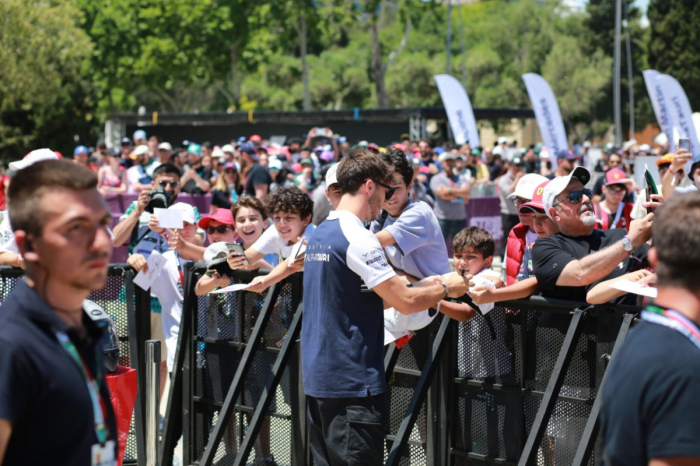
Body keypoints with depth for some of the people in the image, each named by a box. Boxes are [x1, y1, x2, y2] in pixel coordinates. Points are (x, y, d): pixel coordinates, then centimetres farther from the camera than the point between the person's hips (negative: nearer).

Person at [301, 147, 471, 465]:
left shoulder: (319, 234, 13)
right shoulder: (357, 239, -15)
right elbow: (405, 302, -17)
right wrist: (446, 288, 0)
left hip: (317, 377, 9)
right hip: (352, 381, -9)